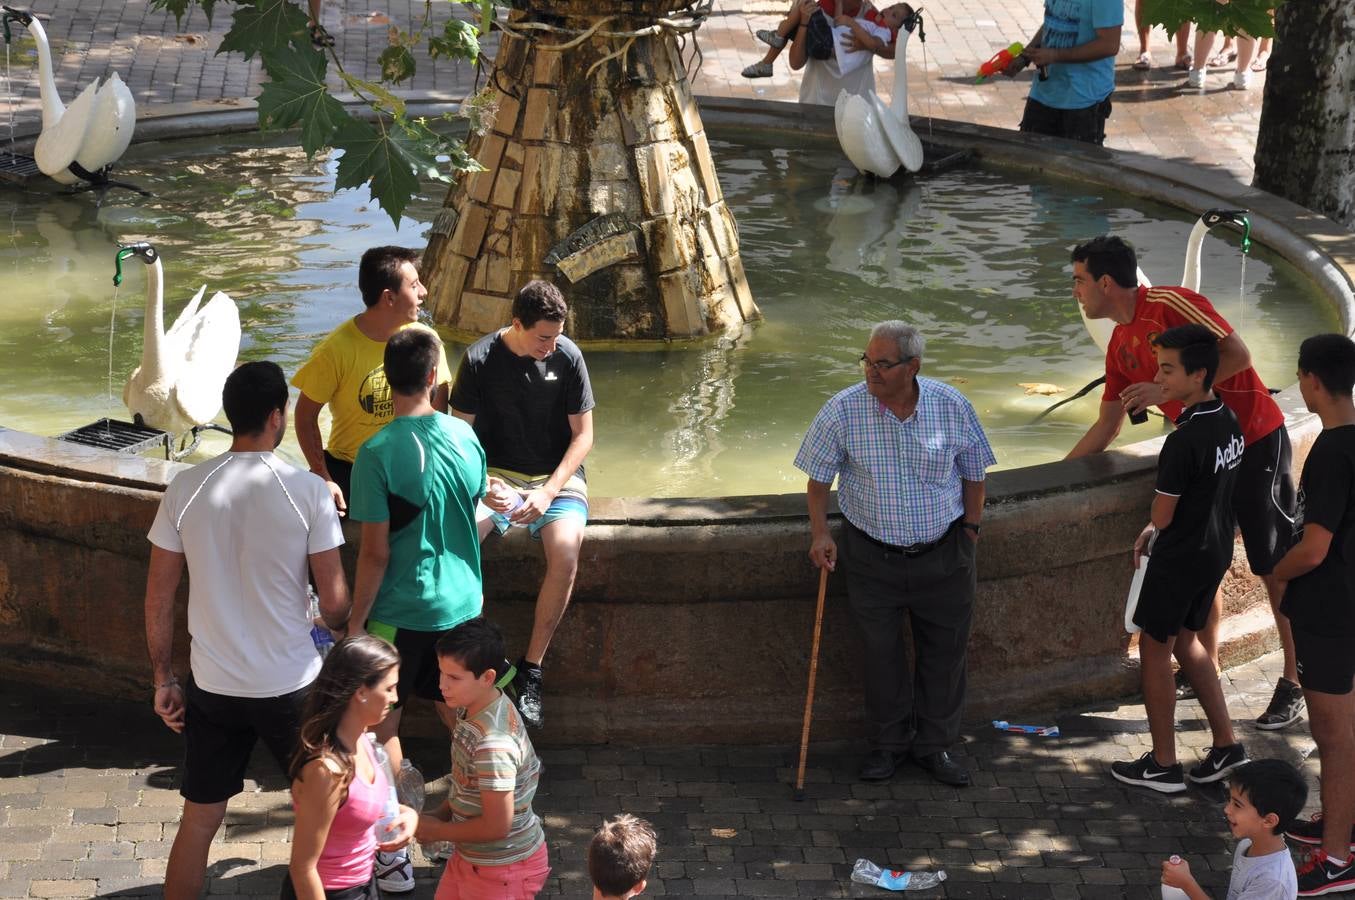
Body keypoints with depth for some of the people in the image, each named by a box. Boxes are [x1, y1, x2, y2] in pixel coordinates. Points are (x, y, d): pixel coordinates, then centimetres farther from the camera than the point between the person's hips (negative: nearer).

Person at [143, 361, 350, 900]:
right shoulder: (307, 491, -14)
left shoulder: (185, 489, -5)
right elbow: (334, 602, -10)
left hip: (212, 687, 3)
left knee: (198, 819, 14)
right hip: (290, 685, -2)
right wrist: (339, 624, 14)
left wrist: (164, 679, 10)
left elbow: (158, 599, -1)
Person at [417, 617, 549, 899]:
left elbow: (496, 826, -29)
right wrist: (440, 814, -1)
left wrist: (436, 830, -15)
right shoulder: (474, 710, -4)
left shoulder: (493, 742, -32)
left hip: (503, 868, -9)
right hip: (470, 855, 9)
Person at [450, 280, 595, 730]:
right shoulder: (479, 359, -6)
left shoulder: (567, 356, -5)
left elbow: (583, 435, -1)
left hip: (558, 475, 0)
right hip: (496, 473, 0)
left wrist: (548, 493, -14)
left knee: (565, 553, -31)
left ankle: (530, 670, -17)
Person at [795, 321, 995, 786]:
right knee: (881, 652, 7)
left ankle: (934, 744, 25)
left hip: (943, 554, 1)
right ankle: (887, 743, 26)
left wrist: (971, 529, 6)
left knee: (944, 650, 9)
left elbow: (973, 471, 6)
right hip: (873, 555, -1)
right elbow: (819, 475, 1)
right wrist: (820, 533, -6)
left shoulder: (951, 406, -8)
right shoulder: (844, 409, -11)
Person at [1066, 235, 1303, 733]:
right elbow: (1107, 425, 16)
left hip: (1254, 443, -9)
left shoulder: (1171, 305, -18)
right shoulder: (1120, 345, 9)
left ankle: (1294, 683, 7)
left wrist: (1167, 389, -26)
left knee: (1275, 568, -1)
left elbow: (1238, 355, -25)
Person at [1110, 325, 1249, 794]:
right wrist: (1155, 533, 10)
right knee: (1185, 640, 22)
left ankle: (1163, 765, 14)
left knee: (1155, 649, 6)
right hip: (1217, 549, 8)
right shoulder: (1229, 422, 0)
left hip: (1181, 557, -8)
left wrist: (1153, 532, 4)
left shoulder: (1183, 442, -27)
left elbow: (1163, 515, -19)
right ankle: (1226, 743, 23)